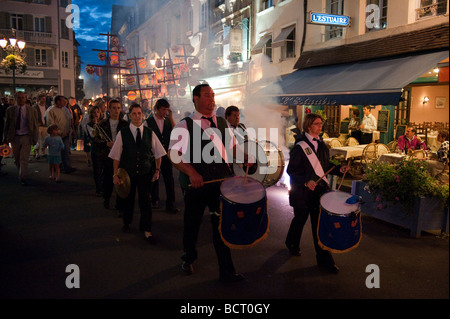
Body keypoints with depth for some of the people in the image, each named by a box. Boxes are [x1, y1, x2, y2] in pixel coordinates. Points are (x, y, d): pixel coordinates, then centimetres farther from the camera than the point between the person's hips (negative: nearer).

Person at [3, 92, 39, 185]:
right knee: (17, 159, 12)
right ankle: (21, 172, 34)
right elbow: (7, 124, 8)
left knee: (24, 159, -6)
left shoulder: (32, 110, 1)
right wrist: (5, 138, 6)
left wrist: (35, 138, -2)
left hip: (26, 137, -2)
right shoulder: (10, 110, 4)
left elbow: (35, 125, 4)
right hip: (15, 137, 2)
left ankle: (23, 178, 1)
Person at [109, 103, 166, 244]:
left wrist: (157, 170, 6)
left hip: (145, 173, 0)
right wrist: (115, 175, -3)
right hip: (127, 172, 0)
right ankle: (126, 223, 40)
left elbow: (158, 153, 10)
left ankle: (146, 230, 10)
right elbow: (116, 156, -1)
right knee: (127, 199, 14)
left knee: (145, 200, -4)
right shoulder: (122, 133, -3)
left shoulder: (150, 133, 1)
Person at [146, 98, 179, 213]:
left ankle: (170, 204, 8)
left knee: (169, 179, 0)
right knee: (154, 179, 11)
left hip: (166, 154, 2)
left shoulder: (168, 121, 5)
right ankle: (155, 200, 29)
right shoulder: (148, 122, -4)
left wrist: (171, 118, -12)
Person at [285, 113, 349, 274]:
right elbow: (291, 170, -13)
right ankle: (292, 244, 43)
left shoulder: (321, 144, 8)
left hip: (319, 190, 5)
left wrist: (339, 169, -1)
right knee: (300, 219, 14)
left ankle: (324, 259, 13)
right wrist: (306, 181, -25)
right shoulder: (300, 146, -12)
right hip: (302, 192, -5)